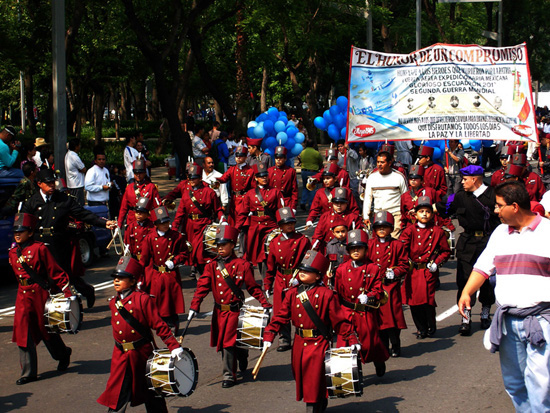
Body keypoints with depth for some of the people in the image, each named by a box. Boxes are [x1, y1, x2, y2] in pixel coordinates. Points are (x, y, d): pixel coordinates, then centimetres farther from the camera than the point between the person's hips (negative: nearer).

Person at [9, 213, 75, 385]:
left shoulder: (39, 249, -10)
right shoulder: (13, 253, 8)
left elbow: (55, 271, -9)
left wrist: (67, 292, -11)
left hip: (40, 293, -5)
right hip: (23, 295, 5)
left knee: (47, 328, 9)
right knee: (23, 331, -1)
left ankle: (63, 355, 37)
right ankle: (28, 372, 4)